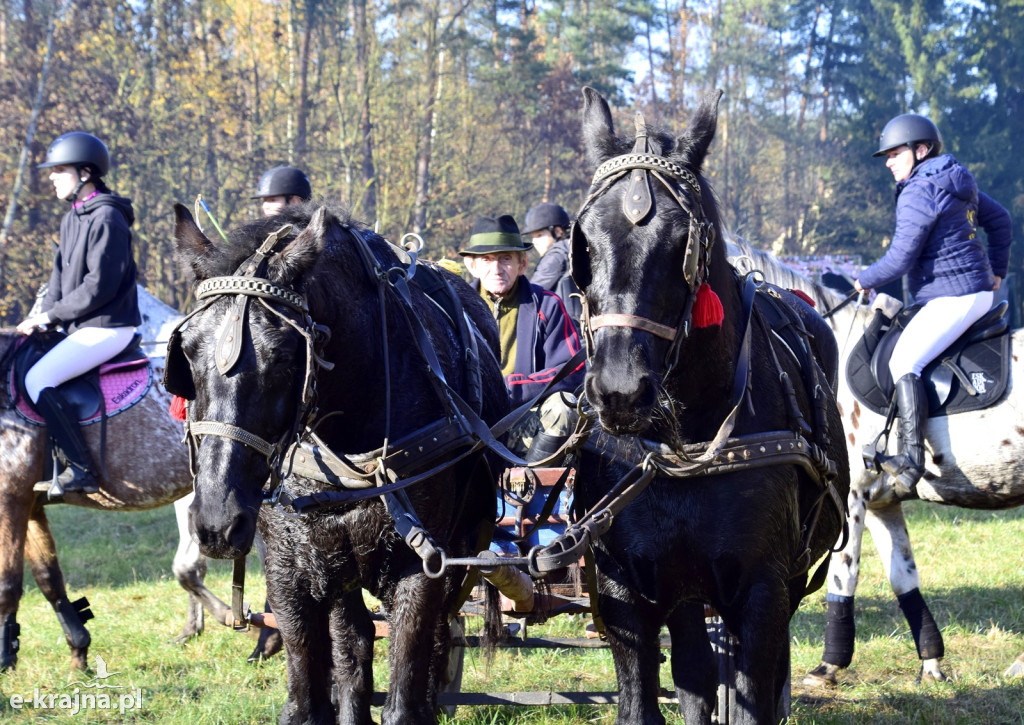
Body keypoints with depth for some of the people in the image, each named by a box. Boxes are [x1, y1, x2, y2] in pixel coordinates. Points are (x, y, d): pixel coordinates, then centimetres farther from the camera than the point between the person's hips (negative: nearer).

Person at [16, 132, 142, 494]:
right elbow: (60, 275, 15)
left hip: (108, 328, -10)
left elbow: (99, 287, -21)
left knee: (37, 380, -21)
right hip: (83, 326, 10)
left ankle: (82, 469, -19)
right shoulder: (72, 219, 13)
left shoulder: (107, 219, -17)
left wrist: (51, 315, -15)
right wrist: (41, 318, -1)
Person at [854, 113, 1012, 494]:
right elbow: (1000, 221, 27)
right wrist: (996, 272, 31)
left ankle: (912, 458, -31)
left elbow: (899, 260, -16)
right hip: (980, 291, 11)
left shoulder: (918, 193, -13)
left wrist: (863, 281, 0)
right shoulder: (957, 184, 16)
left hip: (950, 298, -11)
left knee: (904, 361, -19)